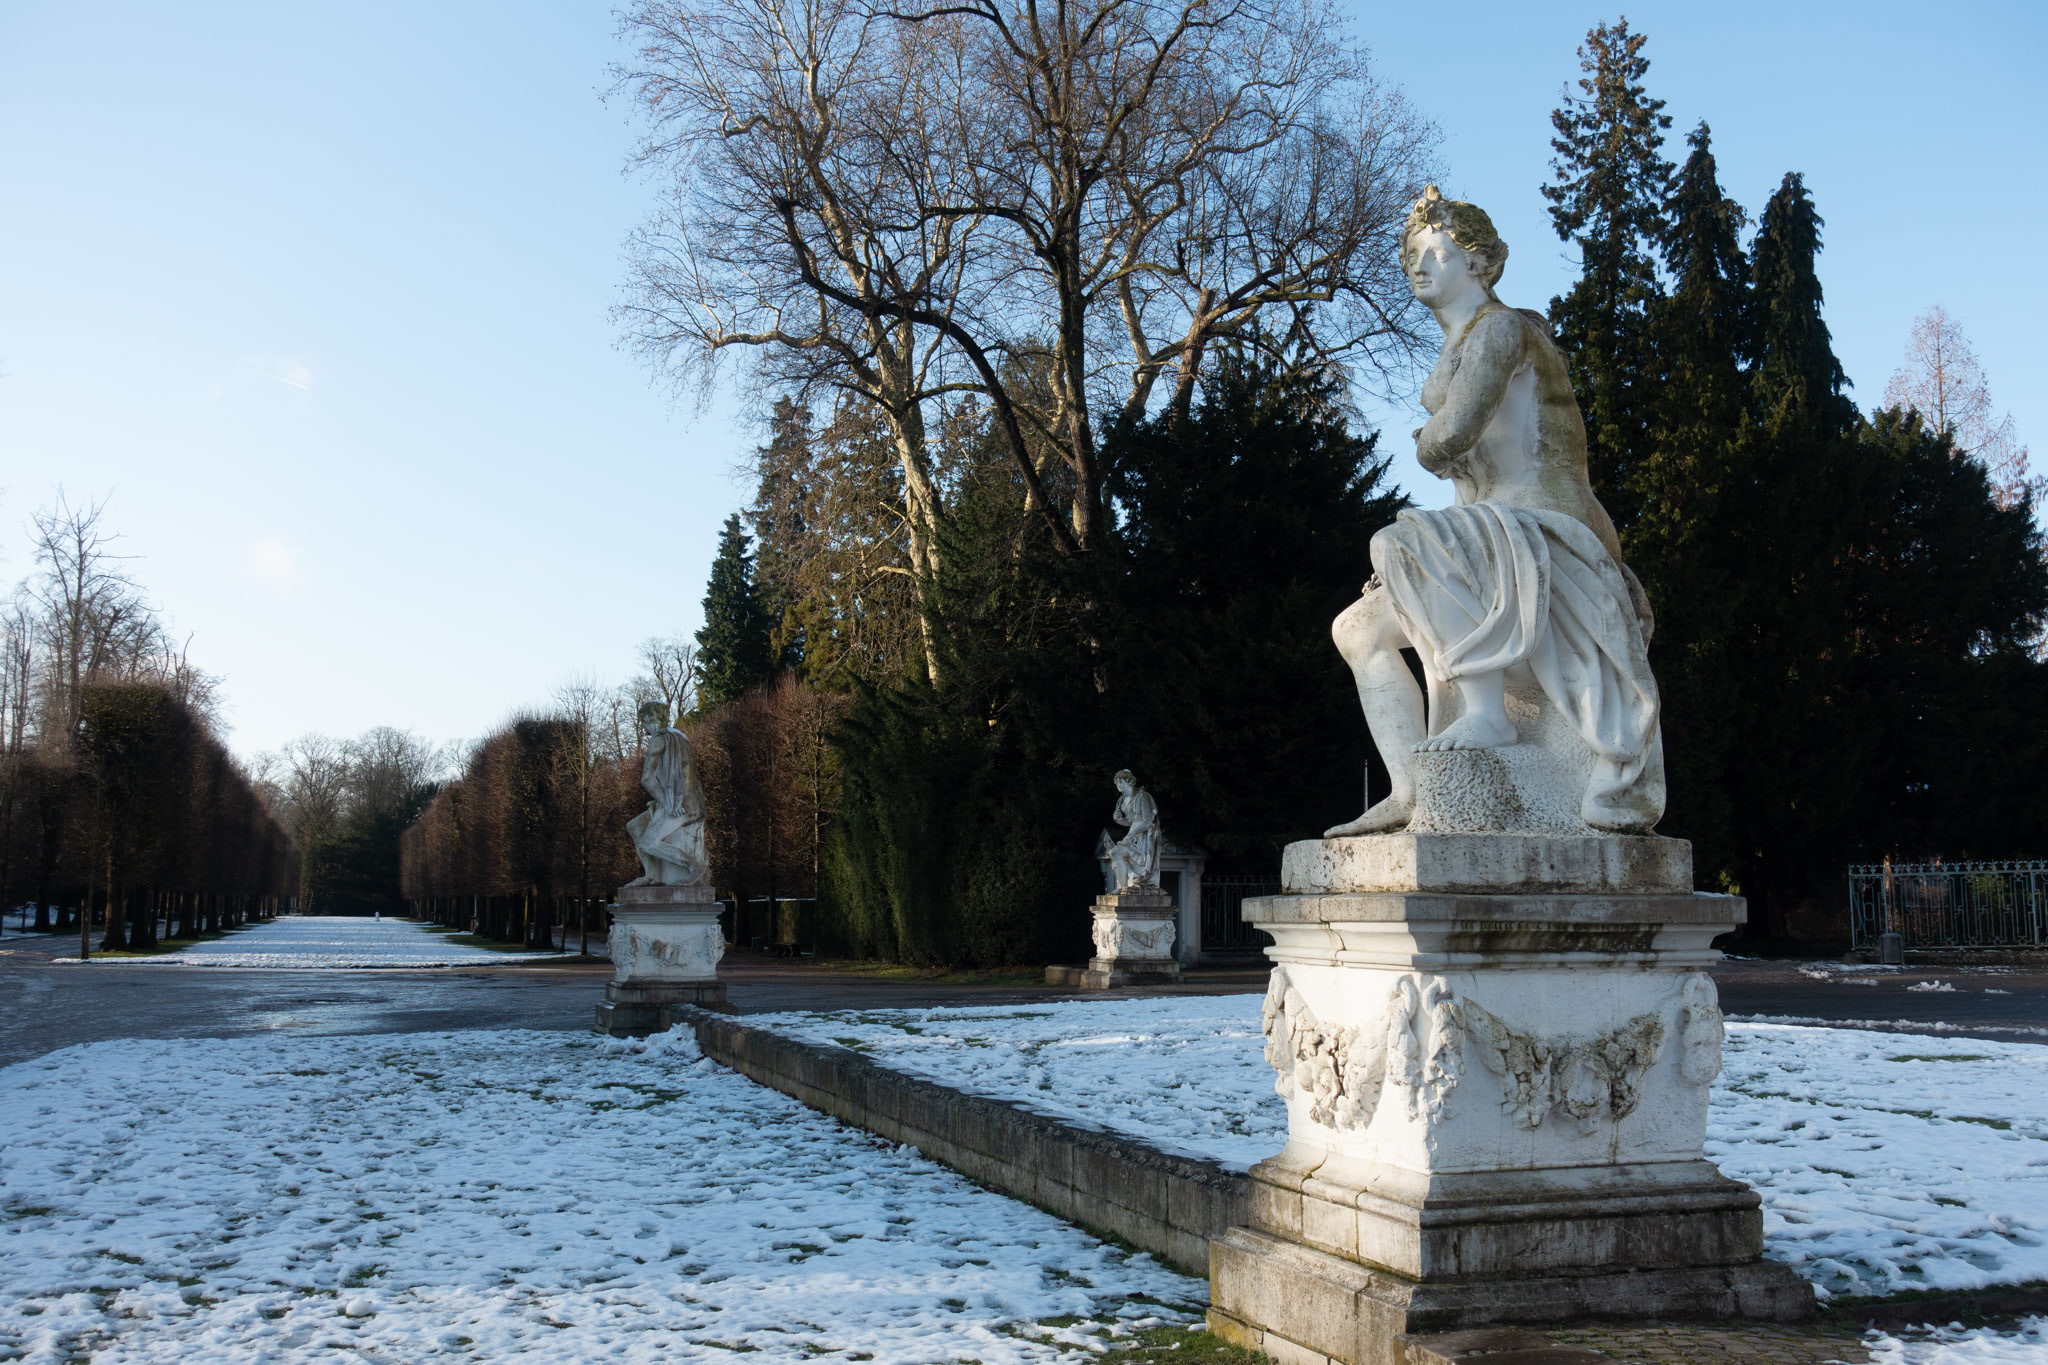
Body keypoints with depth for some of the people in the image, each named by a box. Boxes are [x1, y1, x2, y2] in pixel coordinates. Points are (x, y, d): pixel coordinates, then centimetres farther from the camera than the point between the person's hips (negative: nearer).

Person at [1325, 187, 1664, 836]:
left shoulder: (1501, 327, -8)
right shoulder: (1459, 349, 22)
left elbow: (1451, 434, -21)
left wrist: (1426, 448, -1)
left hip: (1549, 533, -10)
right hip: (1503, 551, 10)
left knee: (1398, 545, -32)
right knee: (1358, 627, 7)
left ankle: (1486, 711, -29)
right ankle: (1408, 792, -3)